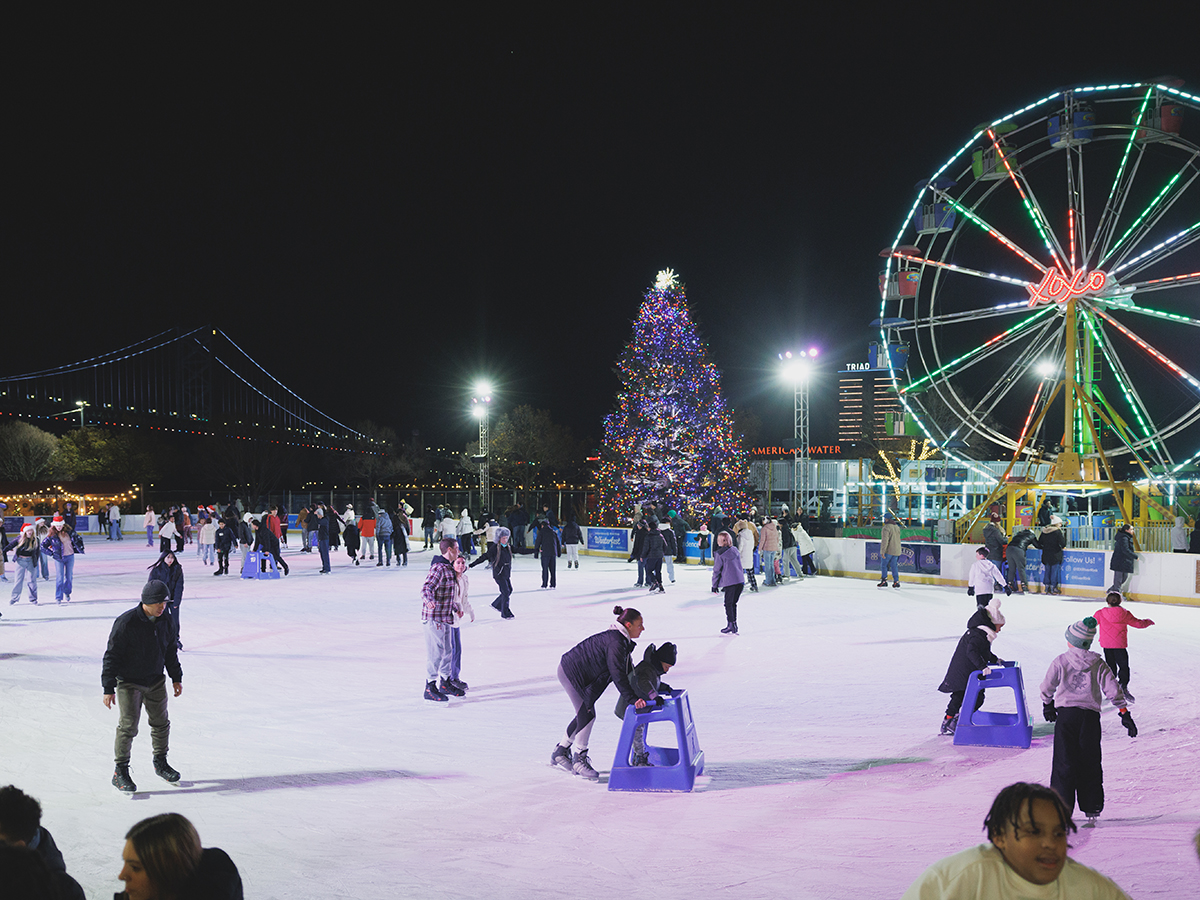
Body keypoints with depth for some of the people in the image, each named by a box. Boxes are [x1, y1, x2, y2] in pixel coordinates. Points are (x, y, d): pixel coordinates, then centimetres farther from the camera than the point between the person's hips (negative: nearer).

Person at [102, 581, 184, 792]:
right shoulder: (126, 622, -21)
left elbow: (171, 651, 14)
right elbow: (112, 656, -17)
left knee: (161, 723, 14)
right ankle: (120, 772, 6)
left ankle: (160, 763, 33)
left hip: (156, 682, 6)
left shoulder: (166, 622, -2)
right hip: (129, 682, -6)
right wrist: (109, 688, -16)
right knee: (128, 726, -6)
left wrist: (176, 678, 17)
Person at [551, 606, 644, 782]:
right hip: (570, 672, -11)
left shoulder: (621, 641, 6)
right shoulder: (615, 642, -26)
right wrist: (632, 699, -33)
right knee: (587, 715, -11)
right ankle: (579, 759, 0)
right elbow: (618, 675, -30)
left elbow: (628, 671, 16)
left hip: (578, 673, 11)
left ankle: (560, 752, 29)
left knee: (584, 715, 16)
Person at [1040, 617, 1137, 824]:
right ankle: (1092, 808, 17)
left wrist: (1047, 705, 22)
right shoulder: (1098, 664, 0)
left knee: (1064, 763, 2)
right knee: (1090, 763, 13)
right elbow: (1113, 690, -1)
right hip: (1090, 717, 2)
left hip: (1066, 715, -2)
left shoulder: (1060, 661, -4)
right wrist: (1125, 714, 4)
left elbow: (1047, 686, 4)